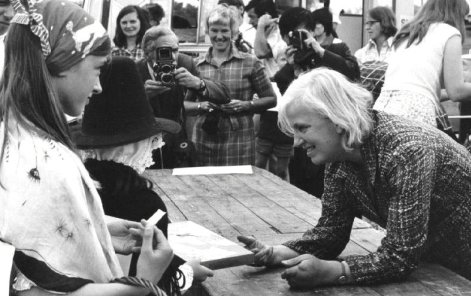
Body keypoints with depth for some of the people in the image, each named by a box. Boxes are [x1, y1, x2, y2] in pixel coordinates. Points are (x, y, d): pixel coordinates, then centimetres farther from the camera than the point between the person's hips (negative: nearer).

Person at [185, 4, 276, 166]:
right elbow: (184, 103, 14)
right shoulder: (197, 65, 8)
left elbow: (271, 99, 6)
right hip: (203, 141, 2)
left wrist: (245, 105, -10)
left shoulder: (250, 63, 3)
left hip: (239, 141, -2)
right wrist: (200, 106, -7)